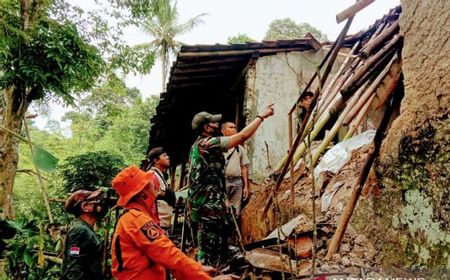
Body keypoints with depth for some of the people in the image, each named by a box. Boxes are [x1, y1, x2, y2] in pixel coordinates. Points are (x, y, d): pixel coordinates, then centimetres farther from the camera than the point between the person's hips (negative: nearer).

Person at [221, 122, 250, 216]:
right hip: (222, 181, -4)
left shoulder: (240, 148, 18)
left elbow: (244, 167, 17)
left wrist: (246, 186, 12)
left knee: (235, 212, 5)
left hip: (237, 182, 4)